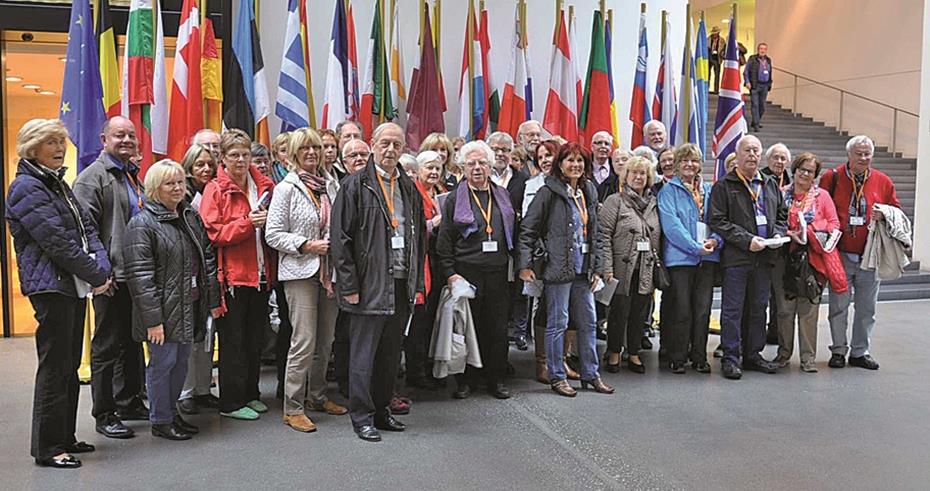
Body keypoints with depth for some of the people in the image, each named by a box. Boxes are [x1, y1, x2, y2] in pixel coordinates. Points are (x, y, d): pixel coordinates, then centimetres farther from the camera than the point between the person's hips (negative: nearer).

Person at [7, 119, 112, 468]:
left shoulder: (59, 185, 18)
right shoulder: (26, 188, -10)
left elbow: (87, 229, 12)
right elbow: (57, 242, -17)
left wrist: (102, 267, -4)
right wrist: (97, 275, -13)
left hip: (75, 286, 9)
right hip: (51, 286, -9)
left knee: (70, 366, 14)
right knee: (55, 367, -5)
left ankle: (65, 437, 24)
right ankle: (47, 447, 5)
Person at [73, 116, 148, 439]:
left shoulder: (133, 176, 18)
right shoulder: (93, 177, -10)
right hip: (112, 279, -9)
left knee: (133, 342, 17)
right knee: (107, 345, 0)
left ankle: (130, 402, 29)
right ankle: (105, 415, 10)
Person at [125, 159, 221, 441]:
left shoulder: (191, 217, 11)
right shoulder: (142, 224, -12)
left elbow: (208, 259, 16)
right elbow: (140, 275, -16)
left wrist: (213, 299, 11)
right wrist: (152, 319, -20)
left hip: (190, 308, 7)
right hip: (164, 311, -7)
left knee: (182, 362, 15)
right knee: (162, 363, 3)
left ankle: (171, 410, 31)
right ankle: (160, 421, 17)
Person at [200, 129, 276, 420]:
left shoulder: (264, 186, 11)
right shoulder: (216, 190, -5)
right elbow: (212, 232, -13)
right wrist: (247, 223, -21)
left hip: (261, 274, 6)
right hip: (232, 274, -6)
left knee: (255, 339, 14)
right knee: (233, 341, 1)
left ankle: (250, 394, 28)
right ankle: (231, 403, 11)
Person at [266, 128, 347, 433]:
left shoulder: (332, 184, 10)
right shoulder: (287, 188, -4)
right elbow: (273, 234, -6)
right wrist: (307, 245, -15)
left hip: (330, 271, 5)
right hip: (300, 272, -5)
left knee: (325, 341, 11)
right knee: (304, 342, -8)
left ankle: (317, 396, 28)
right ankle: (292, 408, 3)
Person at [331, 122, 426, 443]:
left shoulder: (409, 188, 14)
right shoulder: (356, 185, -5)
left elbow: (420, 237, 18)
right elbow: (341, 238, -8)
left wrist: (417, 281, 11)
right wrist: (349, 285, -12)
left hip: (401, 285, 6)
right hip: (370, 285, -6)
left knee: (391, 353, 14)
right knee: (364, 353, 2)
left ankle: (381, 409, 27)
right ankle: (362, 416, 13)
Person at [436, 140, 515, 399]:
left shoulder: (503, 195, 14)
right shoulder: (454, 199, 3)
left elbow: (513, 233, 16)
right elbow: (444, 241, 0)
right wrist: (450, 273, -9)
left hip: (498, 272, 3)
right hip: (466, 273, -3)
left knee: (498, 328, 6)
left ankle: (496, 379, 18)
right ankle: (465, 380, 14)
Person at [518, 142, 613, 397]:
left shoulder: (588, 192, 14)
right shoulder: (549, 192, -6)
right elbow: (527, 228, -8)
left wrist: (596, 268, 15)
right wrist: (525, 264, -13)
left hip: (583, 269, 7)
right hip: (558, 268, -6)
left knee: (588, 323, 11)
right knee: (557, 323, 1)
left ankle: (590, 374, 23)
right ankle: (557, 377, 12)